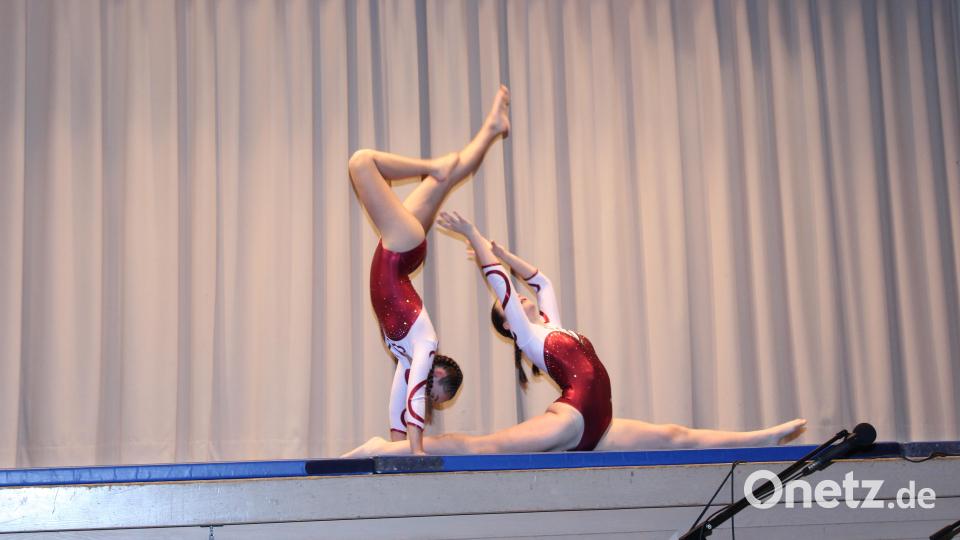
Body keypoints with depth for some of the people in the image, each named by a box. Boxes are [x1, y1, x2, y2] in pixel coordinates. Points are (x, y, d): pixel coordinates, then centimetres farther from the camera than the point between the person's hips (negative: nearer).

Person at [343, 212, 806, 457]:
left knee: (681, 439, 16)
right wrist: (473, 237, 6)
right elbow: (497, 281, 0)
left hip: (595, 427, 9)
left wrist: (499, 252, 35)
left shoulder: (551, 326, 27)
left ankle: (765, 438, 26)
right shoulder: (525, 332, 6)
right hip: (571, 418, -9)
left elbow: (541, 280, 36)